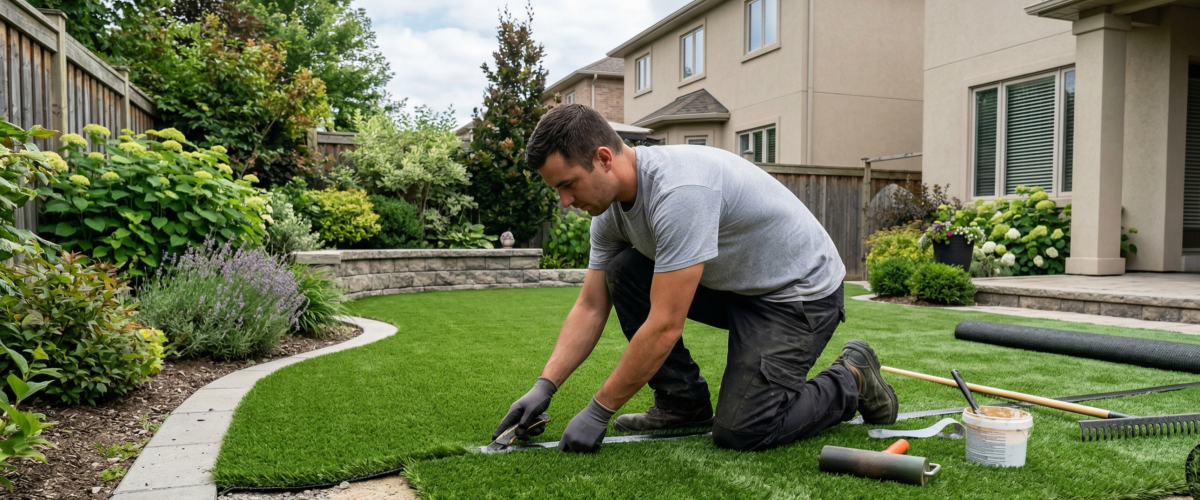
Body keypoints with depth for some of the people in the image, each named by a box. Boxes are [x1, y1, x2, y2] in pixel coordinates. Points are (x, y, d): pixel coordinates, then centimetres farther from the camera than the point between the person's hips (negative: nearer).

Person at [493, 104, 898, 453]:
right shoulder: (610, 209, -5)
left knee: (739, 431, -17)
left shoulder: (679, 191, -35)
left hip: (801, 290, -8)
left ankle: (852, 381, 9)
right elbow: (590, 308, 2)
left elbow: (665, 326, -33)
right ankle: (684, 401, 6)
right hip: (732, 283, 8)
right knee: (621, 272, -6)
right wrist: (544, 386, -7)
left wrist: (598, 411, -24)